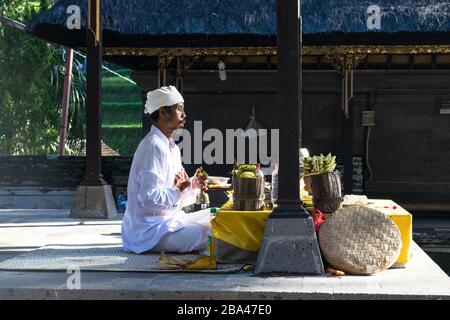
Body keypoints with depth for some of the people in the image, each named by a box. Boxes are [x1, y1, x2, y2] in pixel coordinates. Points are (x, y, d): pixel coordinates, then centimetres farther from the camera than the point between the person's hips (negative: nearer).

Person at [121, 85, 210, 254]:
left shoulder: (171, 147, 13)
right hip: (150, 229, -10)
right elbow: (150, 197, -26)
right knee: (209, 236, -21)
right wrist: (178, 189, -11)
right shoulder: (154, 147, -18)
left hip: (167, 220, 10)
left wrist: (193, 184, -1)